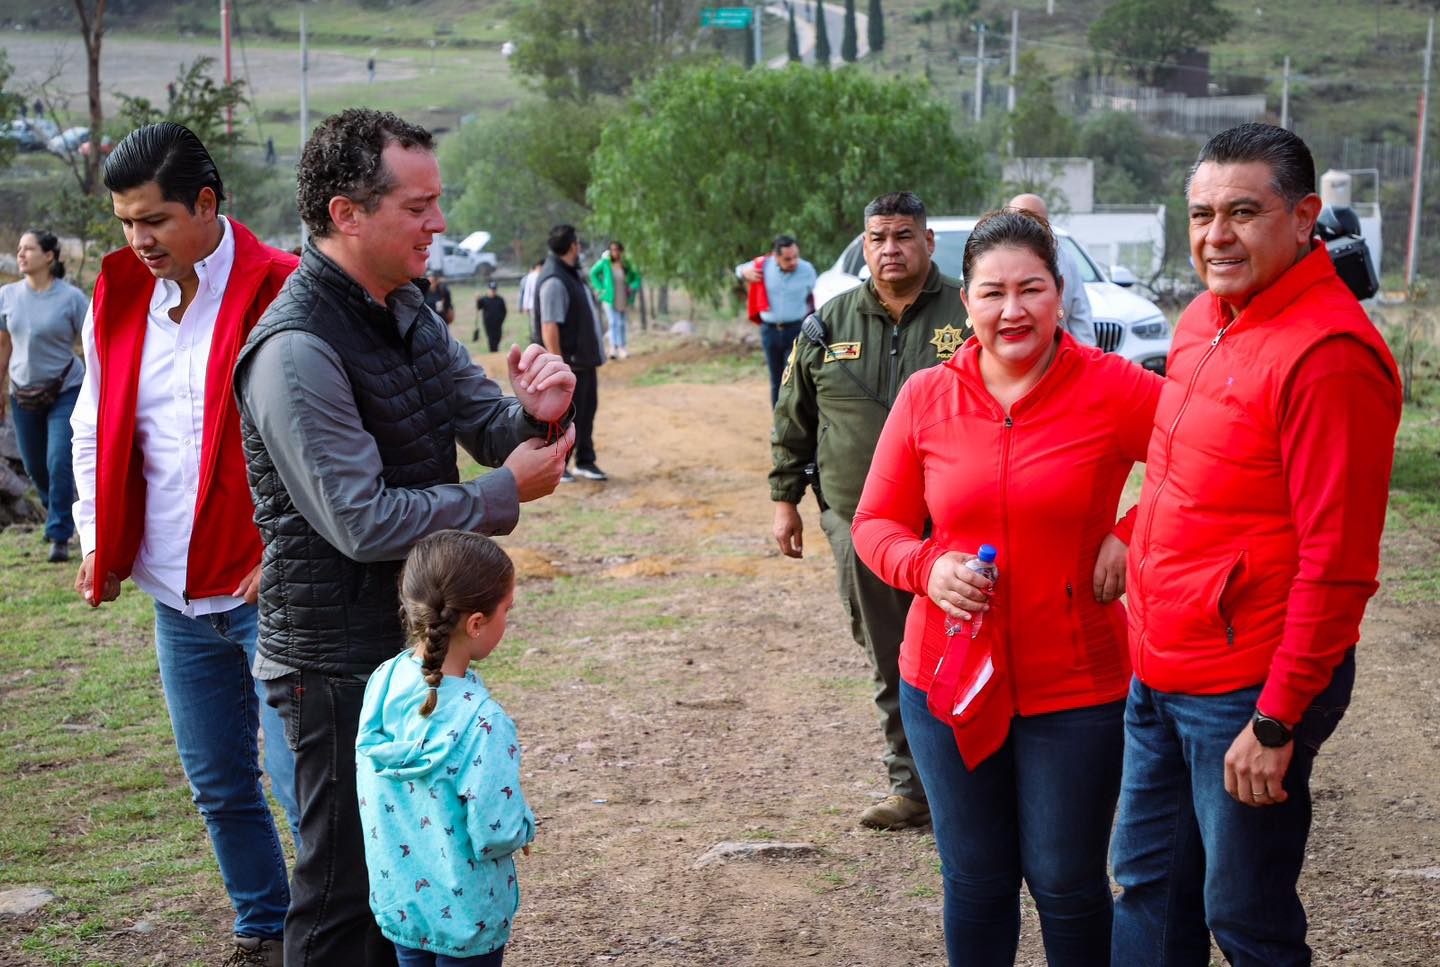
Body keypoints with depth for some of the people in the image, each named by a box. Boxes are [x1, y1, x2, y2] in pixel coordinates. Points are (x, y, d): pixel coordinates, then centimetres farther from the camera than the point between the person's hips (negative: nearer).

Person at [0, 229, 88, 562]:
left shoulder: (71, 297, -11)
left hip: (65, 391, -4)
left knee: (59, 463, -13)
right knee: (34, 466, 13)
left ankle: (60, 537, -2)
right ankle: (56, 511, 42)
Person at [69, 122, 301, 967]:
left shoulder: (279, 292, -13)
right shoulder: (118, 297, 7)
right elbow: (95, 428, 17)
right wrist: (98, 537, 9)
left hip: (267, 588, -6)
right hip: (177, 592, 6)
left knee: (300, 779, -3)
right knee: (219, 785, 16)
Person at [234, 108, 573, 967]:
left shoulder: (407, 312, 6)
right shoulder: (297, 351, -23)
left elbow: (488, 427, 10)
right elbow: (363, 522, -25)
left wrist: (537, 415, -14)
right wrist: (504, 495, -15)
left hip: (415, 636, 9)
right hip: (338, 659, -9)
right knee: (351, 880, 3)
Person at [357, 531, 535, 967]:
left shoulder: (383, 680, -9)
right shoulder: (480, 723, -30)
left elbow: (373, 790, 3)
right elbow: (494, 835, -25)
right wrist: (524, 825, -5)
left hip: (396, 899, 6)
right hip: (462, 916, -6)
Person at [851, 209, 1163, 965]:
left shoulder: (1113, 388, -10)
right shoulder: (925, 397, -1)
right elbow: (876, 524, 5)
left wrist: (1131, 536, -15)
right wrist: (926, 568, -15)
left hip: (1075, 684, -2)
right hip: (948, 677, 3)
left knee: (1066, 884, 11)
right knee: (974, 881, 16)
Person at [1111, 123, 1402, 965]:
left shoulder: (1328, 350, -20)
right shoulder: (1206, 319, 8)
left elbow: (1336, 562, -22)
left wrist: (1276, 722, -20)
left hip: (1248, 688, -8)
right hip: (1161, 670, 8)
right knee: (1150, 887, 18)